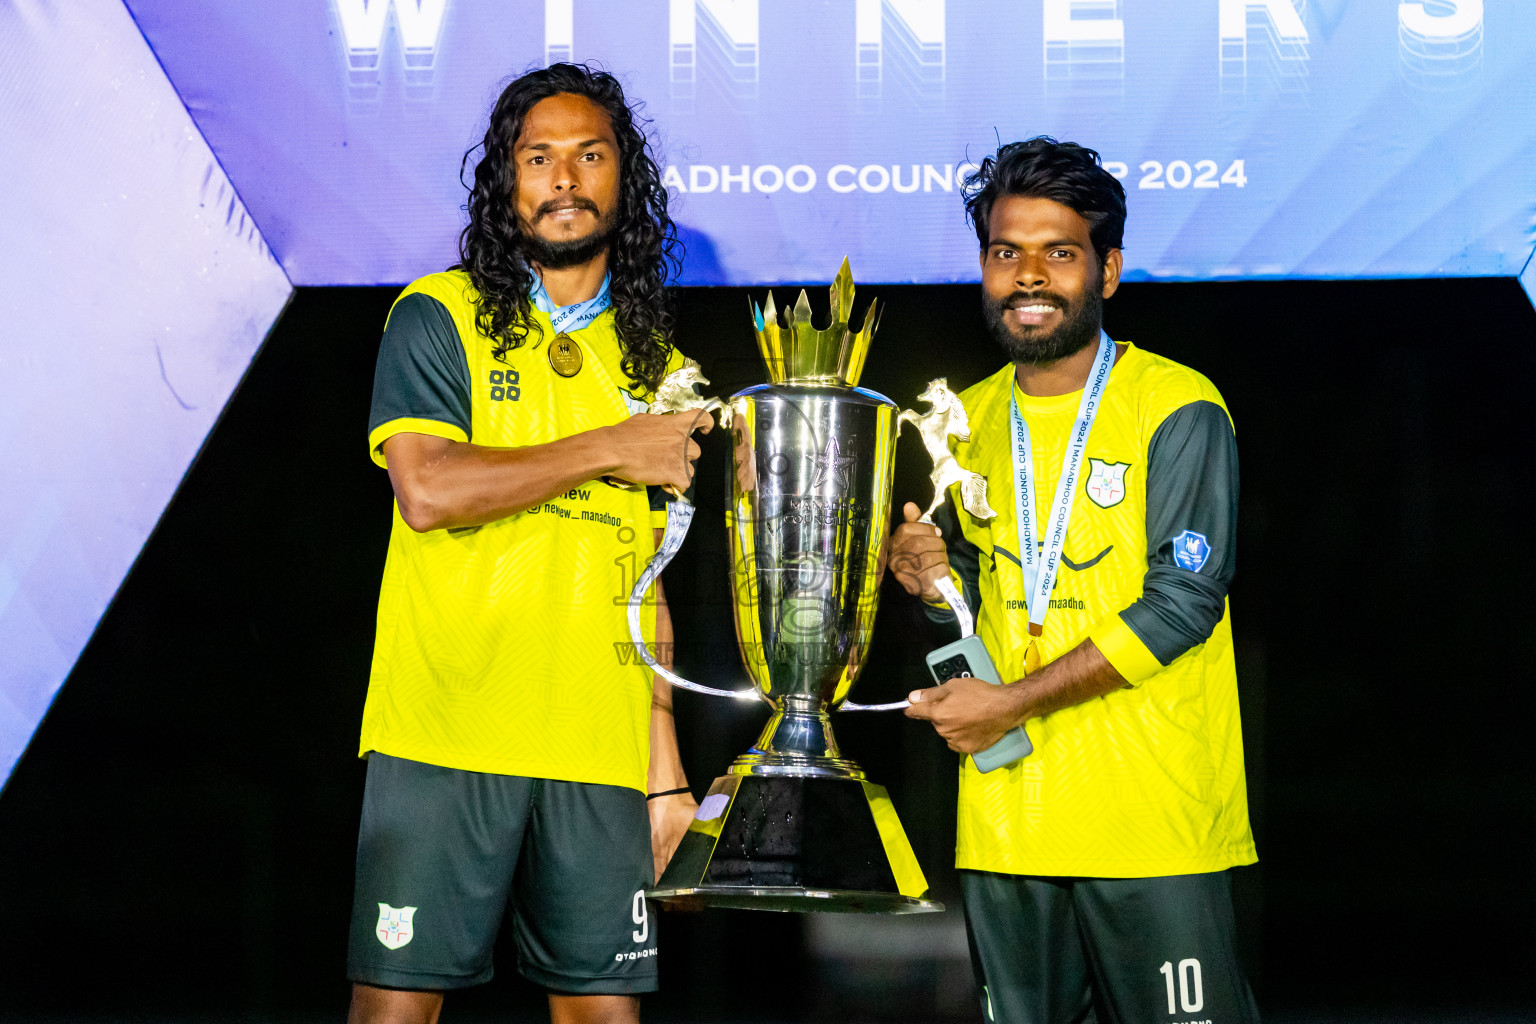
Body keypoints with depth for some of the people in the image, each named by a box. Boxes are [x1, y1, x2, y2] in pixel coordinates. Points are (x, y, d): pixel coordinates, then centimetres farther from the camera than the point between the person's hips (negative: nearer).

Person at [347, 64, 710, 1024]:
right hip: (444, 735, -4)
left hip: (598, 755, 4)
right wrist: (610, 450, -7)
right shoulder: (440, 317, 2)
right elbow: (429, 490, -14)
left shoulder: (656, 366, 16)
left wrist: (666, 769, 12)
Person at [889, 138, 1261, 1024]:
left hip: (1154, 821, -6)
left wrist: (1013, 702, -15)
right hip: (1004, 817, 6)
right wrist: (935, 580, -1)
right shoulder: (970, 420, 13)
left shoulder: (1178, 410, -7)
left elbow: (1182, 602, -14)